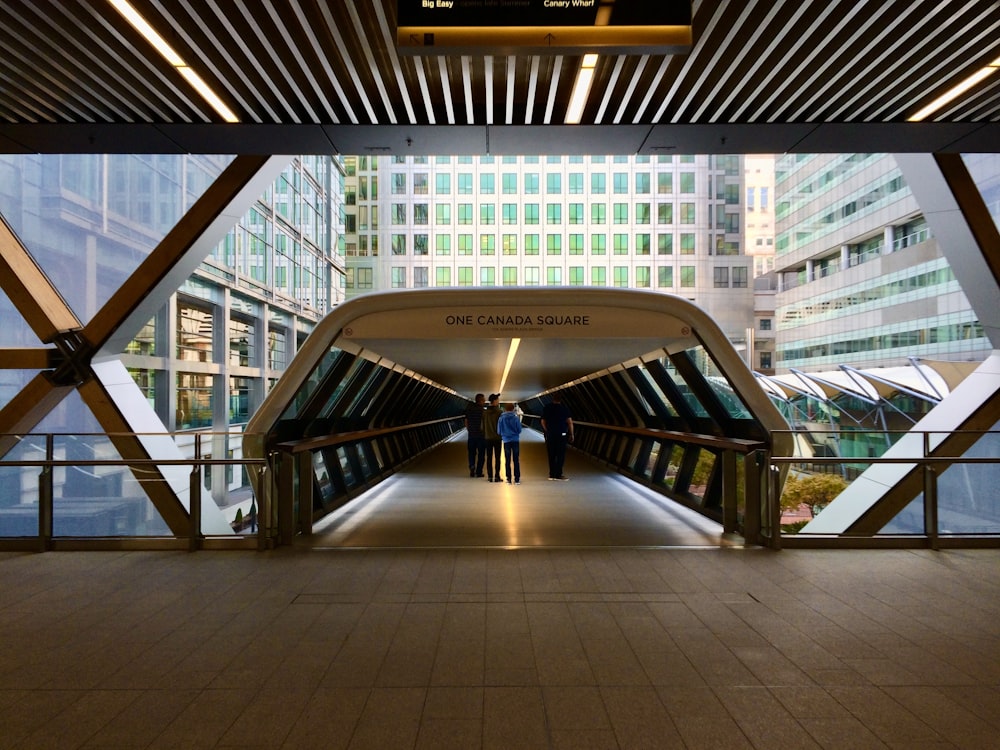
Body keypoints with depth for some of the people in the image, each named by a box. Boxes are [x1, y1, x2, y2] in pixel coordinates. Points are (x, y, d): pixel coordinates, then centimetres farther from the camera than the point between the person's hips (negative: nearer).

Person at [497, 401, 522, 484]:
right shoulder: (516, 418, -6)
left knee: (507, 461, 9)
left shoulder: (501, 418, -3)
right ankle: (517, 479, 3)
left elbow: (499, 431, 2)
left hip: (506, 441, 1)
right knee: (516, 460, 4)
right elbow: (519, 430, -1)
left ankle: (508, 479, 10)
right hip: (515, 440, -1)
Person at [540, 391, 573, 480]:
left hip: (550, 435, 3)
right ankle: (558, 474, 2)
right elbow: (569, 422, -10)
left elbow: (543, 422, 5)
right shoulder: (564, 407, -7)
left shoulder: (547, 407, 2)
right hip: (561, 435, -3)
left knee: (551, 455, 10)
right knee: (561, 455, 2)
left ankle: (552, 474, 13)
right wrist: (571, 434, -2)